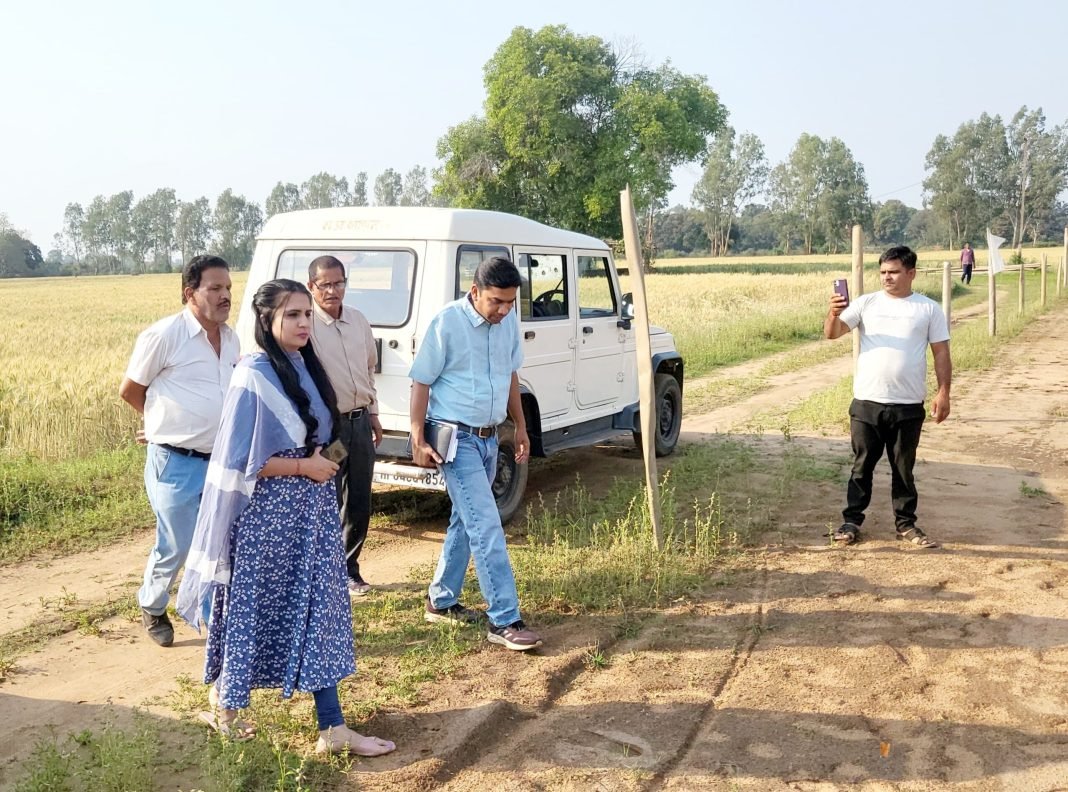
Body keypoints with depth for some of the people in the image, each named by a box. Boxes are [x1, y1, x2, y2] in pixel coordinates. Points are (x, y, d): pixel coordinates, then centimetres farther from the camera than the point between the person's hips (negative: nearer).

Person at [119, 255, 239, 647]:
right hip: (177, 463, -5)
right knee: (175, 547, 7)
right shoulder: (164, 335, -13)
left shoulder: (232, 339, 7)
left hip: (223, 461, 6)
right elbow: (129, 390, -3)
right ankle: (152, 608, 33)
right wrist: (167, 423, 9)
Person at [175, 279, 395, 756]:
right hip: (267, 511, -7)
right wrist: (304, 466, -15)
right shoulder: (253, 377, -15)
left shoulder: (306, 367, 7)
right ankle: (224, 701, 31)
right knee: (257, 610, 7)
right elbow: (239, 460, -17)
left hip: (311, 507, 7)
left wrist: (321, 460, 3)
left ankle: (332, 727, 14)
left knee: (317, 610, 7)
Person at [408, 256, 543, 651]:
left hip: (489, 437, 8)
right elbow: (421, 382, -12)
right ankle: (505, 621, -6)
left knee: (467, 521, 16)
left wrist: (520, 427, 17)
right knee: (486, 526, -11)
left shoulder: (508, 322, 3)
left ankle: (441, 601, 31)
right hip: (457, 438, -7)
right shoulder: (447, 322, -17)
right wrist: (418, 441, -14)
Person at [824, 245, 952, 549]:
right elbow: (832, 333, -4)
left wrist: (943, 392, -3)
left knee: (903, 469, 11)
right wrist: (834, 313, -25)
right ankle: (852, 521, 19)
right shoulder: (866, 303, 2)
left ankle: (906, 524, 23)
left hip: (908, 406, 0)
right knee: (862, 466, 9)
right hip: (866, 403, 1)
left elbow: (941, 353, 4)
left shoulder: (928, 309, 2)